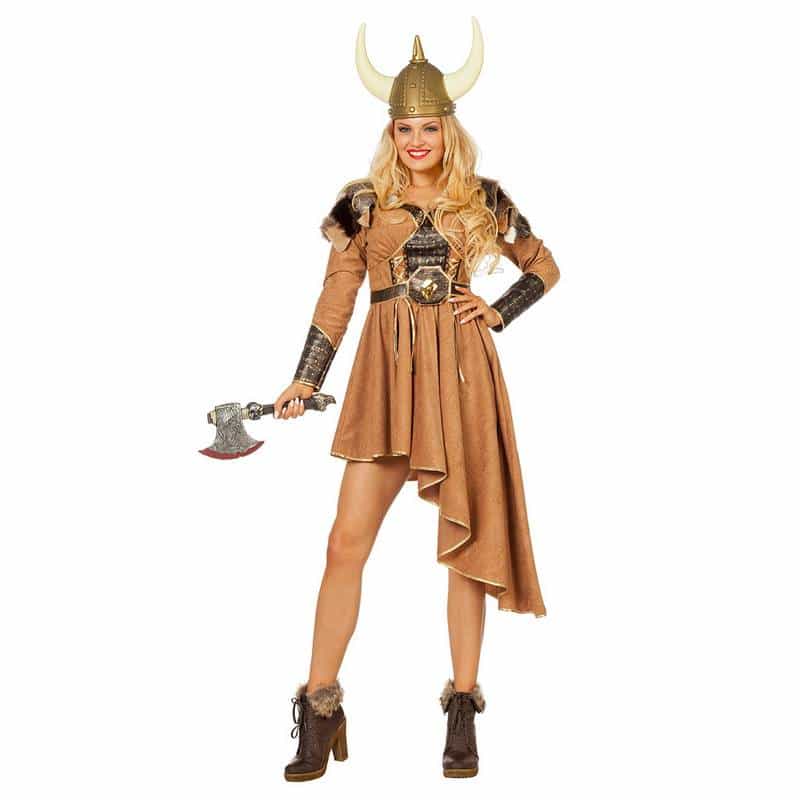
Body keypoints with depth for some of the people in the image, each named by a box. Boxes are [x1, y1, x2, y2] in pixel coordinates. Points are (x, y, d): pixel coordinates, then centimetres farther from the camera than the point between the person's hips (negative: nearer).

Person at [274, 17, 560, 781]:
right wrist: (305, 381, -5)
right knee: (347, 542, -6)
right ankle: (319, 708, 4)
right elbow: (336, 298, 4)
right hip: (386, 380, 0)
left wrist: (500, 313, 2)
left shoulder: (482, 201, 7)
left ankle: (463, 711, 14)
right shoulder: (364, 204, 6)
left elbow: (544, 266, 18)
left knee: (466, 540, 4)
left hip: (460, 378, 1)